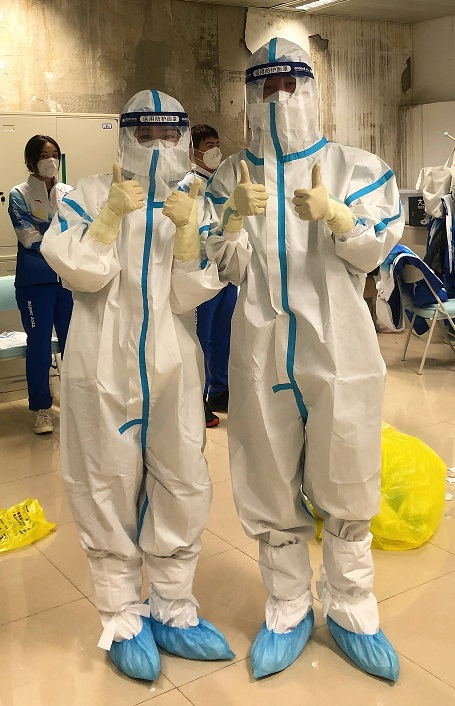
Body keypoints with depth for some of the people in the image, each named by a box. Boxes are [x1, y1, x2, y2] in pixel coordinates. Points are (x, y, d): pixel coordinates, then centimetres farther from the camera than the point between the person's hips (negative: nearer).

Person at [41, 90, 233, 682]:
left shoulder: (194, 203, 7)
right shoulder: (94, 193, 0)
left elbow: (190, 295, -3)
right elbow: (80, 272, -9)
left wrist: (187, 230, -16)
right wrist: (112, 215, -18)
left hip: (170, 366, 3)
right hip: (103, 367, -3)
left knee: (184, 487, 8)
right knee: (110, 489, 5)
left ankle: (172, 610, 27)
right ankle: (123, 618, 22)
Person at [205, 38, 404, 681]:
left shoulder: (351, 166, 3)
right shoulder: (232, 177, 8)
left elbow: (375, 250, 0)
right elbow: (229, 268, 3)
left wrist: (335, 214, -18)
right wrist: (236, 218, -16)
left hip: (338, 346, -1)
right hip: (261, 349, 2)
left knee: (345, 483, 7)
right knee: (271, 486, 10)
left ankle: (351, 610, 26)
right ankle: (288, 611, 28)